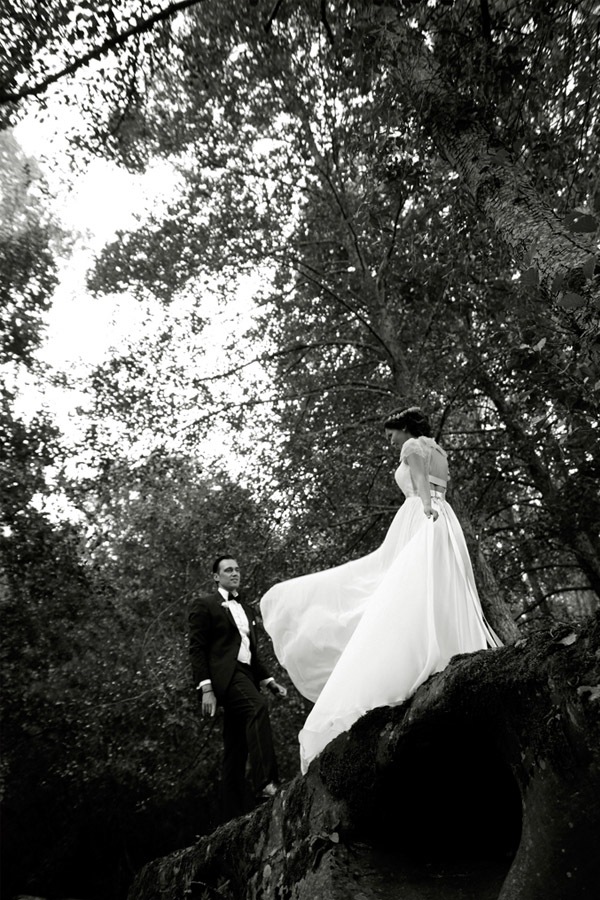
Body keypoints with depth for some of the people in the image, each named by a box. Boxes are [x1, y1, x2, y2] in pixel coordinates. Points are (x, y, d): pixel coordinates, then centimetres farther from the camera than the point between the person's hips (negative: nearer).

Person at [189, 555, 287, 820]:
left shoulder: (245, 609, 24)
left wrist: (268, 680, 15)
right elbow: (196, 648, -5)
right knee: (258, 707, -31)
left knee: (236, 750, 6)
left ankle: (235, 815, 10)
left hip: (245, 675, 7)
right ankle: (265, 783, -34)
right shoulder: (205, 604, 3)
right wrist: (205, 688, -14)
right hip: (224, 674, -7)